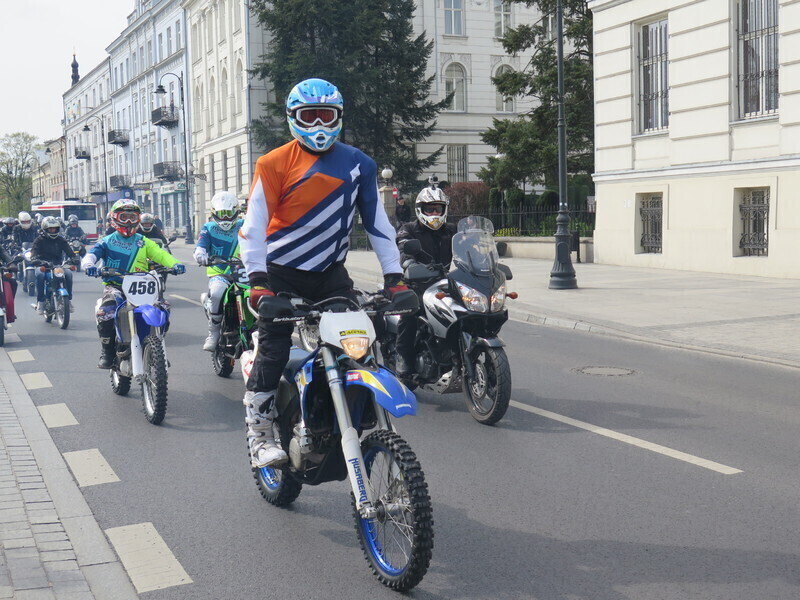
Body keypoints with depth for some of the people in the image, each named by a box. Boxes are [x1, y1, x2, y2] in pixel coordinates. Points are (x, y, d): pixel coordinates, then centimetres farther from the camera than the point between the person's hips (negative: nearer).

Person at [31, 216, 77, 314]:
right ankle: (40, 301, -25)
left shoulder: (60, 240, 12)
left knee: (68, 273, -27)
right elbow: (34, 250, -11)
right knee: (40, 275, -35)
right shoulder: (40, 240, 5)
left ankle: (68, 299, -15)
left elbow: (68, 250, 0)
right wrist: (34, 259, -33)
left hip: (58, 265, 2)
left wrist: (72, 258, -22)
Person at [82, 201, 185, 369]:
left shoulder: (143, 242, 18)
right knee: (106, 311, -32)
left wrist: (174, 264, -18)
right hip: (114, 286, -2)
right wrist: (89, 265, -27)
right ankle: (107, 353, -18)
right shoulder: (108, 241, 13)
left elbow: (160, 254, 3)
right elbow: (91, 254, -2)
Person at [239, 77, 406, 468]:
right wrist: (257, 279, -21)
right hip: (282, 274, -3)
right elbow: (255, 223, -11)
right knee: (273, 352, -6)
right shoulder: (274, 164, -5)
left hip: (330, 273, 3)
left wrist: (393, 276, 0)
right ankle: (258, 435, 4)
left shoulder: (359, 165, 4)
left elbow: (376, 221, 6)